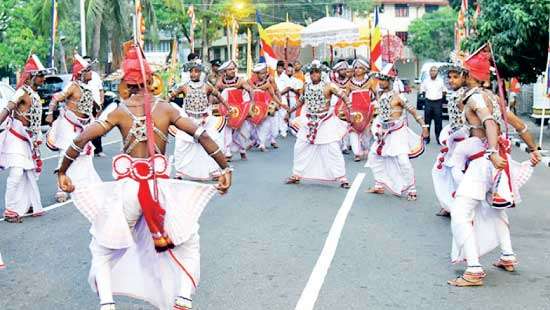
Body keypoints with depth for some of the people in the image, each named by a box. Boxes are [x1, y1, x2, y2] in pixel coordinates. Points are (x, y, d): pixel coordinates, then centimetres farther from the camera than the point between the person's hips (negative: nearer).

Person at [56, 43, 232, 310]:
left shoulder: (119, 111, 0)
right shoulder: (165, 108, 2)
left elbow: (81, 140, -4)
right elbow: (202, 136, -3)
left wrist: (62, 172, 7)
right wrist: (225, 168, 2)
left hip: (127, 187, 0)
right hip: (161, 186, 0)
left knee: (102, 249, 20)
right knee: (188, 244, 20)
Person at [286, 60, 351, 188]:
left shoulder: (328, 86, -12)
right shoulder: (306, 86, 3)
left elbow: (342, 95, -19)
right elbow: (302, 100, 17)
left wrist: (349, 105, -35)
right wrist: (291, 110, 19)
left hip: (326, 122, -5)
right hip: (309, 122, 5)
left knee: (333, 149, -6)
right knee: (299, 148, 8)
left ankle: (341, 178, 1)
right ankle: (296, 175, 23)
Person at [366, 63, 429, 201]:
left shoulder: (397, 96, -15)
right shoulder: (379, 96, 4)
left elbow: (412, 110, -12)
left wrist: (424, 126, -12)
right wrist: (377, 129, 17)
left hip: (398, 132, -8)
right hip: (385, 132, 8)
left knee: (403, 161, -13)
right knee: (374, 156, 11)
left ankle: (411, 190, -2)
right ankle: (379, 186, 22)